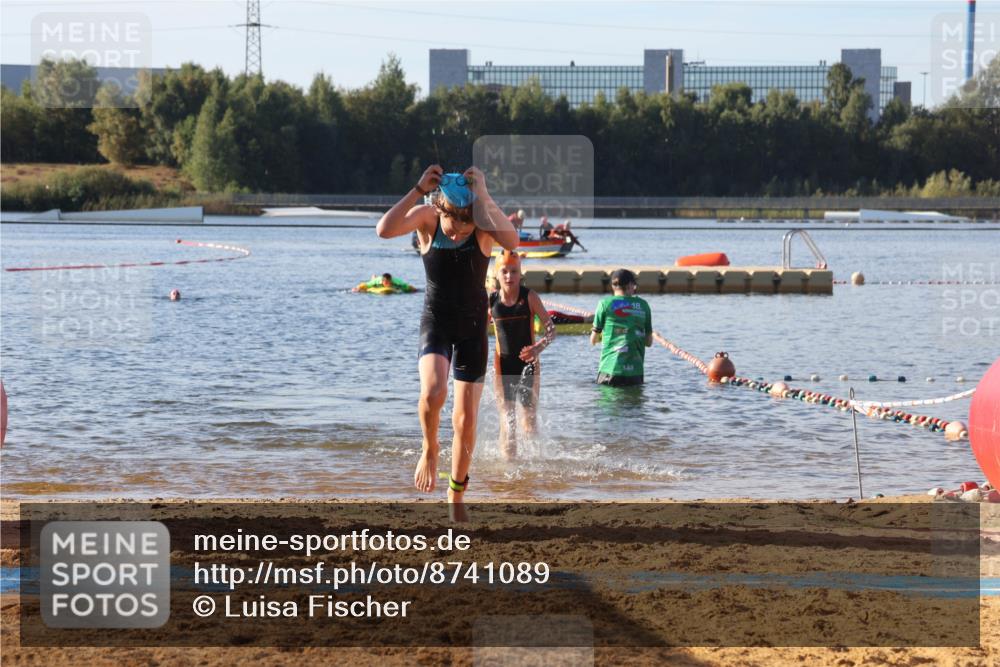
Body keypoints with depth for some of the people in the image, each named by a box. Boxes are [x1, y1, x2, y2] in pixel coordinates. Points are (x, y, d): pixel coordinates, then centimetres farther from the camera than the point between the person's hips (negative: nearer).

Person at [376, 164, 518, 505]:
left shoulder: (484, 222, -15)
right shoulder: (427, 216, -13)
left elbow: (512, 241, -36)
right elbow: (384, 230, -31)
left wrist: (483, 198, -36)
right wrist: (419, 190, -31)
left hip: (473, 326, 1)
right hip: (435, 322, -1)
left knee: (466, 420, 3)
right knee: (433, 392, -30)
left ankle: (456, 499, 21)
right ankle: (429, 449, 1)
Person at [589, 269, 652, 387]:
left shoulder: (605, 303, 3)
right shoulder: (643, 305, 8)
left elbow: (593, 340, 10)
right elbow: (649, 342, 13)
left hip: (610, 370, -2)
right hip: (635, 372, 2)